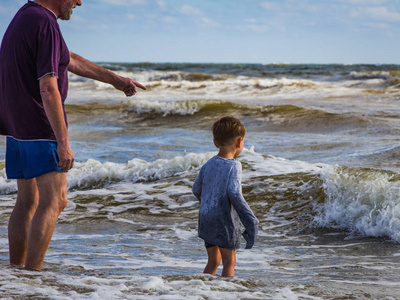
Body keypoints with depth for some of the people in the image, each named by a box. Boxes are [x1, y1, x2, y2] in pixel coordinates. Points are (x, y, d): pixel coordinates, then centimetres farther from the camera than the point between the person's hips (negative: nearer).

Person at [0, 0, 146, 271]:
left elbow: (69, 60, 26)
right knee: (54, 201, -8)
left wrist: (114, 79, 31)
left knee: (27, 201, 13)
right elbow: (48, 89, -23)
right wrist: (63, 142, -21)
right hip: (40, 127, -10)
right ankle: (31, 273, -12)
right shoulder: (46, 24, -18)